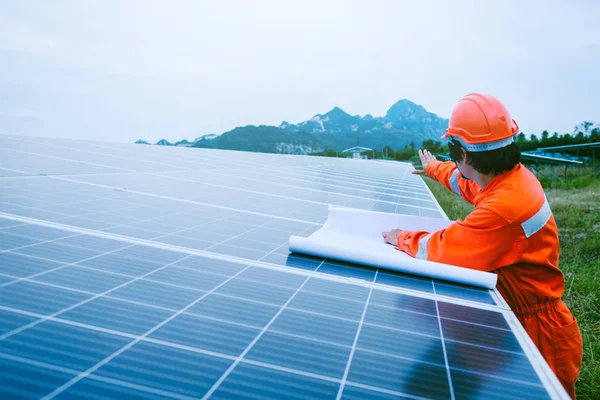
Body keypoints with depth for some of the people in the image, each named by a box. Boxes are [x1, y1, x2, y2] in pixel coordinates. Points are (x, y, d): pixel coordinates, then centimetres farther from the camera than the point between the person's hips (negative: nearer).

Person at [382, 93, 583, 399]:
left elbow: (442, 249, -27)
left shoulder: (504, 208, -34)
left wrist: (403, 239, -8)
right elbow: (467, 182, 18)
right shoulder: (512, 175, -4)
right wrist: (434, 168, 36)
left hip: (539, 336, -8)